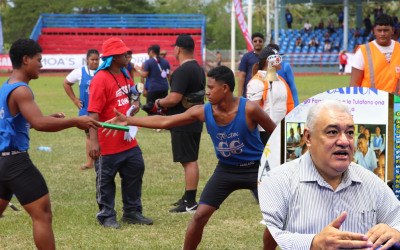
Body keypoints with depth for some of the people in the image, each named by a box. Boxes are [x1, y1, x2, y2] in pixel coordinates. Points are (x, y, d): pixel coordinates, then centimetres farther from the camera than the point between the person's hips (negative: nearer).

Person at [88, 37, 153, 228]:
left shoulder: (125, 75, 8)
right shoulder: (100, 79, -18)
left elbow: (132, 92, 27)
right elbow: (93, 113, -23)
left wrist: (136, 102, 2)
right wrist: (93, 141, -29)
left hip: (128, 140, 9)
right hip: (108, 143, -9)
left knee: (135, 172, 15)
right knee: (105, 179, 4)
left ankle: (132, 212, 29)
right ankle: (107, 216, 16)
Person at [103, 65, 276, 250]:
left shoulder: (249, 109, -24)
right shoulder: (203, 112, -13)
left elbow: (276, 132, -10)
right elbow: (165, 122, -7)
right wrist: (129, 121, -10)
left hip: (254, 168, -3)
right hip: (226, 169, 3)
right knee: (200, 216, -2)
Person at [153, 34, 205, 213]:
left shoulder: (182, 71, -18)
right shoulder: (199, 69, 14)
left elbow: (174, 98, -24)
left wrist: (159, 103, -4)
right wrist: (166, 105, 19)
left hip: (183, 124, -10)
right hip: (195, 122, 10)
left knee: (189, 161, -8)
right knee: (190, 161, 17)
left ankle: (190, 203, -7)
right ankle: (188, 197, 27)